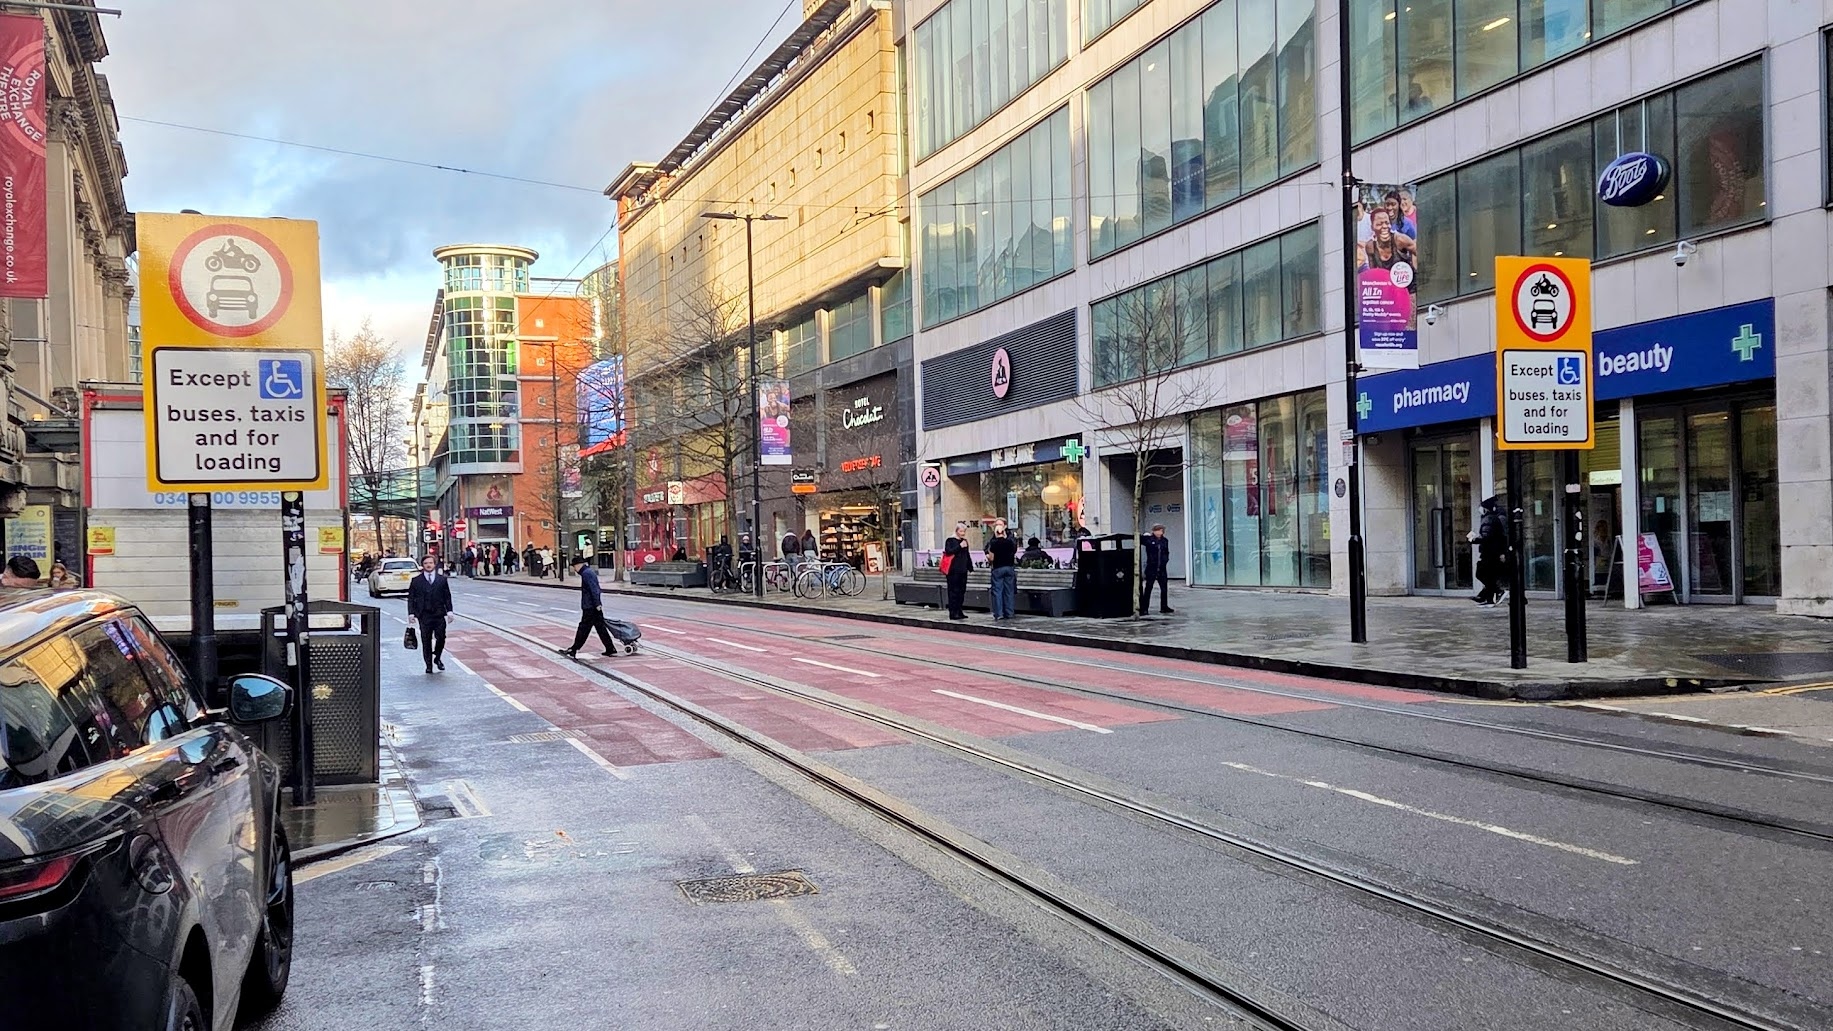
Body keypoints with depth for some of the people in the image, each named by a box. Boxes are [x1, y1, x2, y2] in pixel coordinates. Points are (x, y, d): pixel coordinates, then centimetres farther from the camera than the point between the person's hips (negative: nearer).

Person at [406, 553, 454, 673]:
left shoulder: (442, 579, 8)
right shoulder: (416, 581, 5)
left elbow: (447, 596, 9)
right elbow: (411, 598, 5)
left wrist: (449, 611, 0)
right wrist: (411, 613, -4)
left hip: (439, 614, 1)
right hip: (424, 615, -1)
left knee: (441, 638, -5)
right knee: (426, 641, 2)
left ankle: (437, 658, 20)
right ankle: (429, 664, 10)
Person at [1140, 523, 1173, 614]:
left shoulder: (1165, 541, 11)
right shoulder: (1149, 539, -5)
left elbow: (1167, 553, 19)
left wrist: (1165, 560, 4)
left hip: (1162, 568, 5)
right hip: (1151, 568, -5)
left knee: (1164, 588, 10)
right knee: (1148, 588, -3)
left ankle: (1164, 607, 21)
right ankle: (1144, 608, 1)